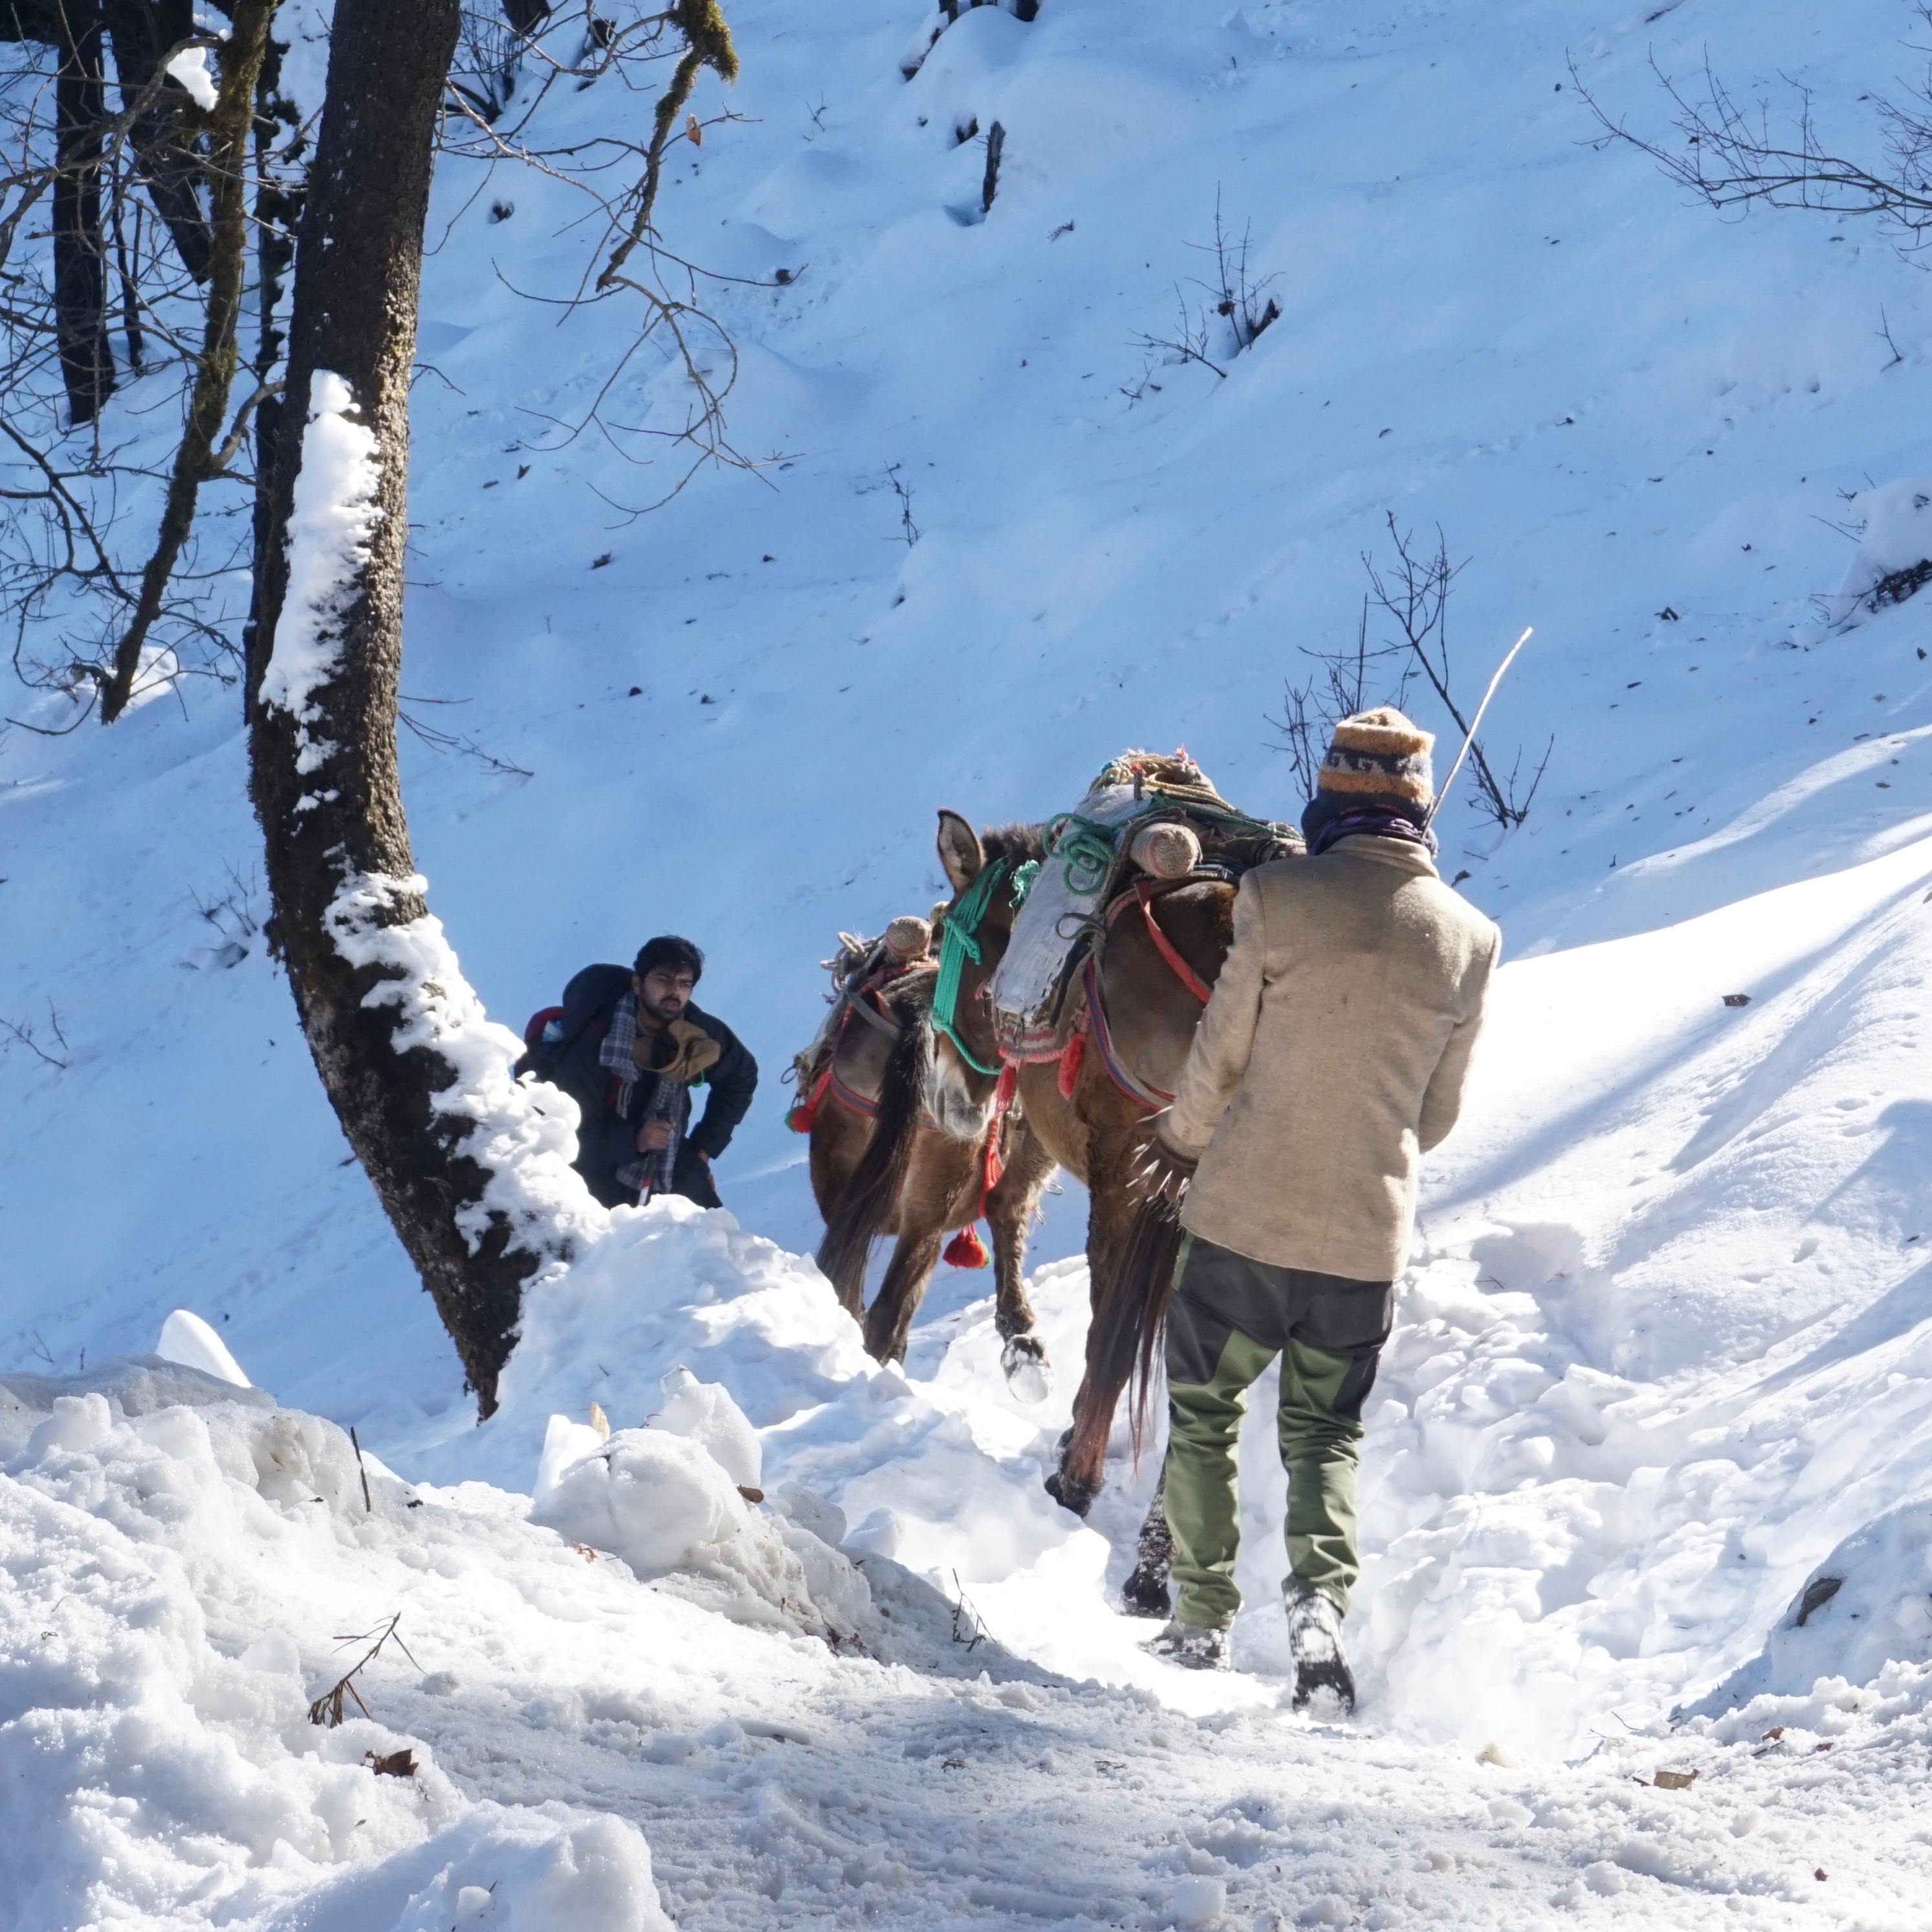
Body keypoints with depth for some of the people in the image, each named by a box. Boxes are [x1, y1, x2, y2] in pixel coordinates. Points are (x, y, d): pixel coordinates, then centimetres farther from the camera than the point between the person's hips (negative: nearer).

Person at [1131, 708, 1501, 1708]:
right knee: (1325, 1432, 17)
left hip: (1244, 1213, -2)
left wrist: (1185, 1141, 17)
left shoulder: (1279, 896, -12)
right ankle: (1320, 1597, -6)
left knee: (1203, 1416, 17)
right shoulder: (1468, 938, -1)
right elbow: (1438, 1109, 8)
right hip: (1370, 1235, 3)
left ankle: (1201, 1621, 18)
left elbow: (1221, 1054, -3)